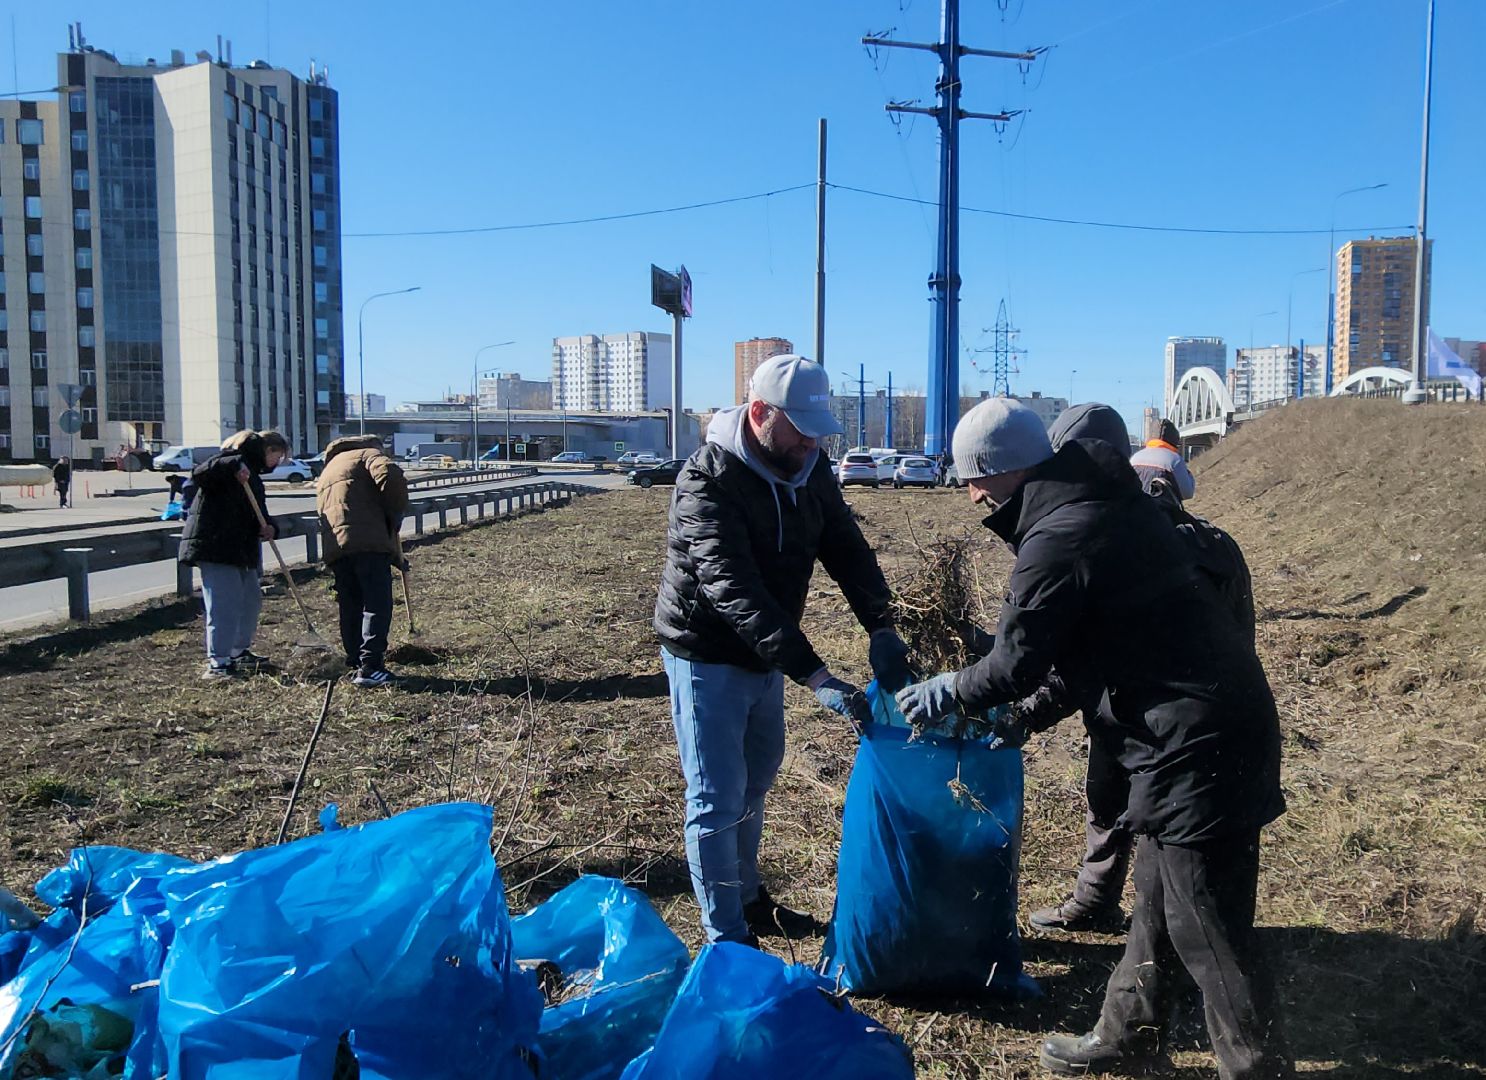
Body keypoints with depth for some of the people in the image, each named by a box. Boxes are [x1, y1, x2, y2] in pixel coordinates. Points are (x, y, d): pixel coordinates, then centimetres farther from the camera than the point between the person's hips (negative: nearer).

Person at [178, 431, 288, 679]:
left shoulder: (252, 475, 21)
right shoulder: (232, 458, -8)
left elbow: (258, 512, 17)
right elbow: (199, 475, -25)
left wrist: (269, 527, -4)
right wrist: (233, 465, -37)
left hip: (241, 548, 10)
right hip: (215, 546, -10)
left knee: (251, 599, 17)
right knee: (224, 603, -11)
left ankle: (240, 651, 30)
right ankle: (217, 663, -7)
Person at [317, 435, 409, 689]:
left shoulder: (328, 469, 36)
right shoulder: (369, 453, 11)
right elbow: (391, 475, -15)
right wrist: (395, 514, 1)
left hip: (335, 547, 7)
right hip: (368, 542, -7)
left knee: (350, 607, 14)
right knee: (377, 604, -7)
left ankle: (356, 663, 17)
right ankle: (370, 667, -14)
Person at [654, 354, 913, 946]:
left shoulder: (809, 468, -4)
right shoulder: (709, 481, -27)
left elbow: (847, 548, -5)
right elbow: (734, 591, -36)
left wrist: (881, 629, -23)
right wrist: (816, 676, -43)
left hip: (767, 654, 8)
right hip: (709, 658, -8)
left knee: (755, 781, 22)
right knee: (718, 801, -1)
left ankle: (747, 898, 42)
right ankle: (728, 943, 13)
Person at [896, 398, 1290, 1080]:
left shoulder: (1057, 540, -19)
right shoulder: (1108, 502, 12)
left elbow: (1016, 663, -10)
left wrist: (949, 692, 9)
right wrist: (1035, 710, 24)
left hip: (1195, 746, -11)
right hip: (1226, 721, 11)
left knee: (1205, 929, 2)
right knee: (1156, 900, 21)